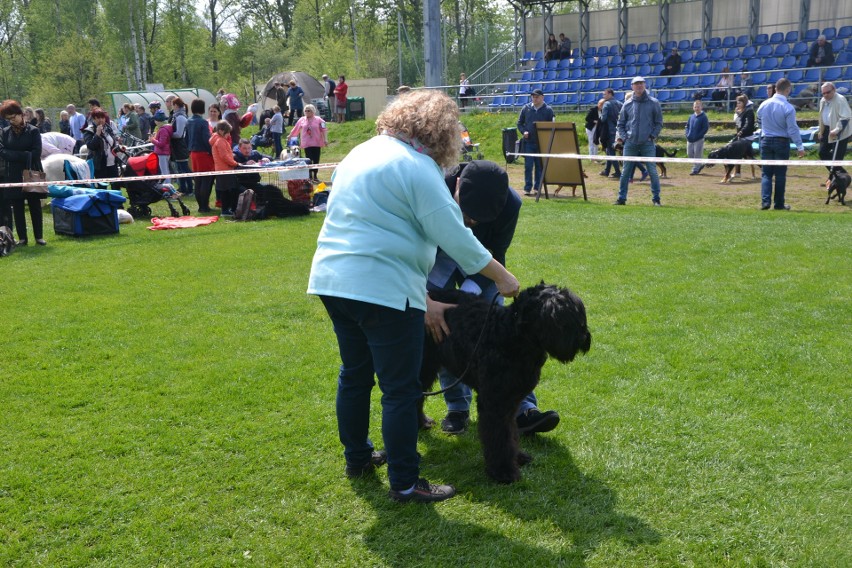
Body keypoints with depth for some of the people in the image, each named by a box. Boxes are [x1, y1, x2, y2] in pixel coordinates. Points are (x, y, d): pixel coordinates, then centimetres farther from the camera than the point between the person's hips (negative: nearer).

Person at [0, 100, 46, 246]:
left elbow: (36, 153, -10)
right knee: (17, 208, 4)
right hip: (14, 176, 2)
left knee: (35, 206, 5)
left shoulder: (33, 131, -2)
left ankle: (39, 236, 13)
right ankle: (22, 238, 11)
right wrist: (25, 155, -14)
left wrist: (15, 155, -10)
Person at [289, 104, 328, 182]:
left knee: (316, 160, 4)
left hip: (317, 143, 0)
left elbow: (324, 130, -4)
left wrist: (325, 139, -13)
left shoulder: (318, 120, -1)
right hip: (307, 144, 0)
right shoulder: (301, 120, 6)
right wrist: (290, 136, 25)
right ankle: (310, 175, 0)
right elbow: (295, 129, 16)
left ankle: (315, 176, 15)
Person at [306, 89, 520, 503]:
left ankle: (357, 458, 35)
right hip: (382, 288, -9)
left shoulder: (364, 151, 16)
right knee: (400, 388, 1)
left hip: (331, 279, 9)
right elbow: (455, 236, -13)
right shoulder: (418, 167, -10)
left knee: (354, 373, 21)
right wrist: (503, 277, -2)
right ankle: (404, 484, 9)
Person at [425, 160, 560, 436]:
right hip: (435, 256, -1)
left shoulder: (510, 204, -31)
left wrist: (469, 292, -35)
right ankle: (457, 407, 9)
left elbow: (493, 257, -20)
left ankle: (522, 409, -8)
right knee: (441, 330, -5)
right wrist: (426, 301, -44)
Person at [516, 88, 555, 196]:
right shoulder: (526, 108, 8)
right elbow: (519, 123, 14)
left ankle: (538, 187, 14)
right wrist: (523, 131, -4)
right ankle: (527, 188, 2)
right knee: (528, 166, -2)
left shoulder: (548, 110, 3)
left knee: (540, 166, 5)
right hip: (528, 142, 1)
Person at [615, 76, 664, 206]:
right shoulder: (627, 104, 9)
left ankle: (656, 198, 5)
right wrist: (622, 137, 0)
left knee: (652, 171, -3)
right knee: (625, 172, 3)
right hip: (630, 143, 2)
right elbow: (620, 124, 14)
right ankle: (622, 198, 10)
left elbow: (659, 122, 7)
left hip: (648, 143, -2)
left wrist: (653, 136, -4)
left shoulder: (653, 103, 4)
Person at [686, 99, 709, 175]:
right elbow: (687, 126, 18)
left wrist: (698, 136, -17)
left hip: (699, 140, -6)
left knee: (697, 154, -3)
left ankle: (695, 169, 5)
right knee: (689, 154, 10)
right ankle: (699, 165, 28)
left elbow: (706, 128, -11)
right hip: (690, 139, 6)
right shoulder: (691, 116, 9)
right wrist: (687, 134, 2)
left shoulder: (704, 117, -8)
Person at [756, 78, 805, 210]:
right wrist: (799, 146, -8)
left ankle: (765, 201, -7)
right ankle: (779, 204, 11)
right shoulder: (788, 108, -14)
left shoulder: (763, 104, 0)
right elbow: (793, 129, -13)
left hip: (766, 141, 3)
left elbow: (759, 120, 12)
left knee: (766, 173, 7)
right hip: (782, 142, -3)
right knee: (780, 174, 6)